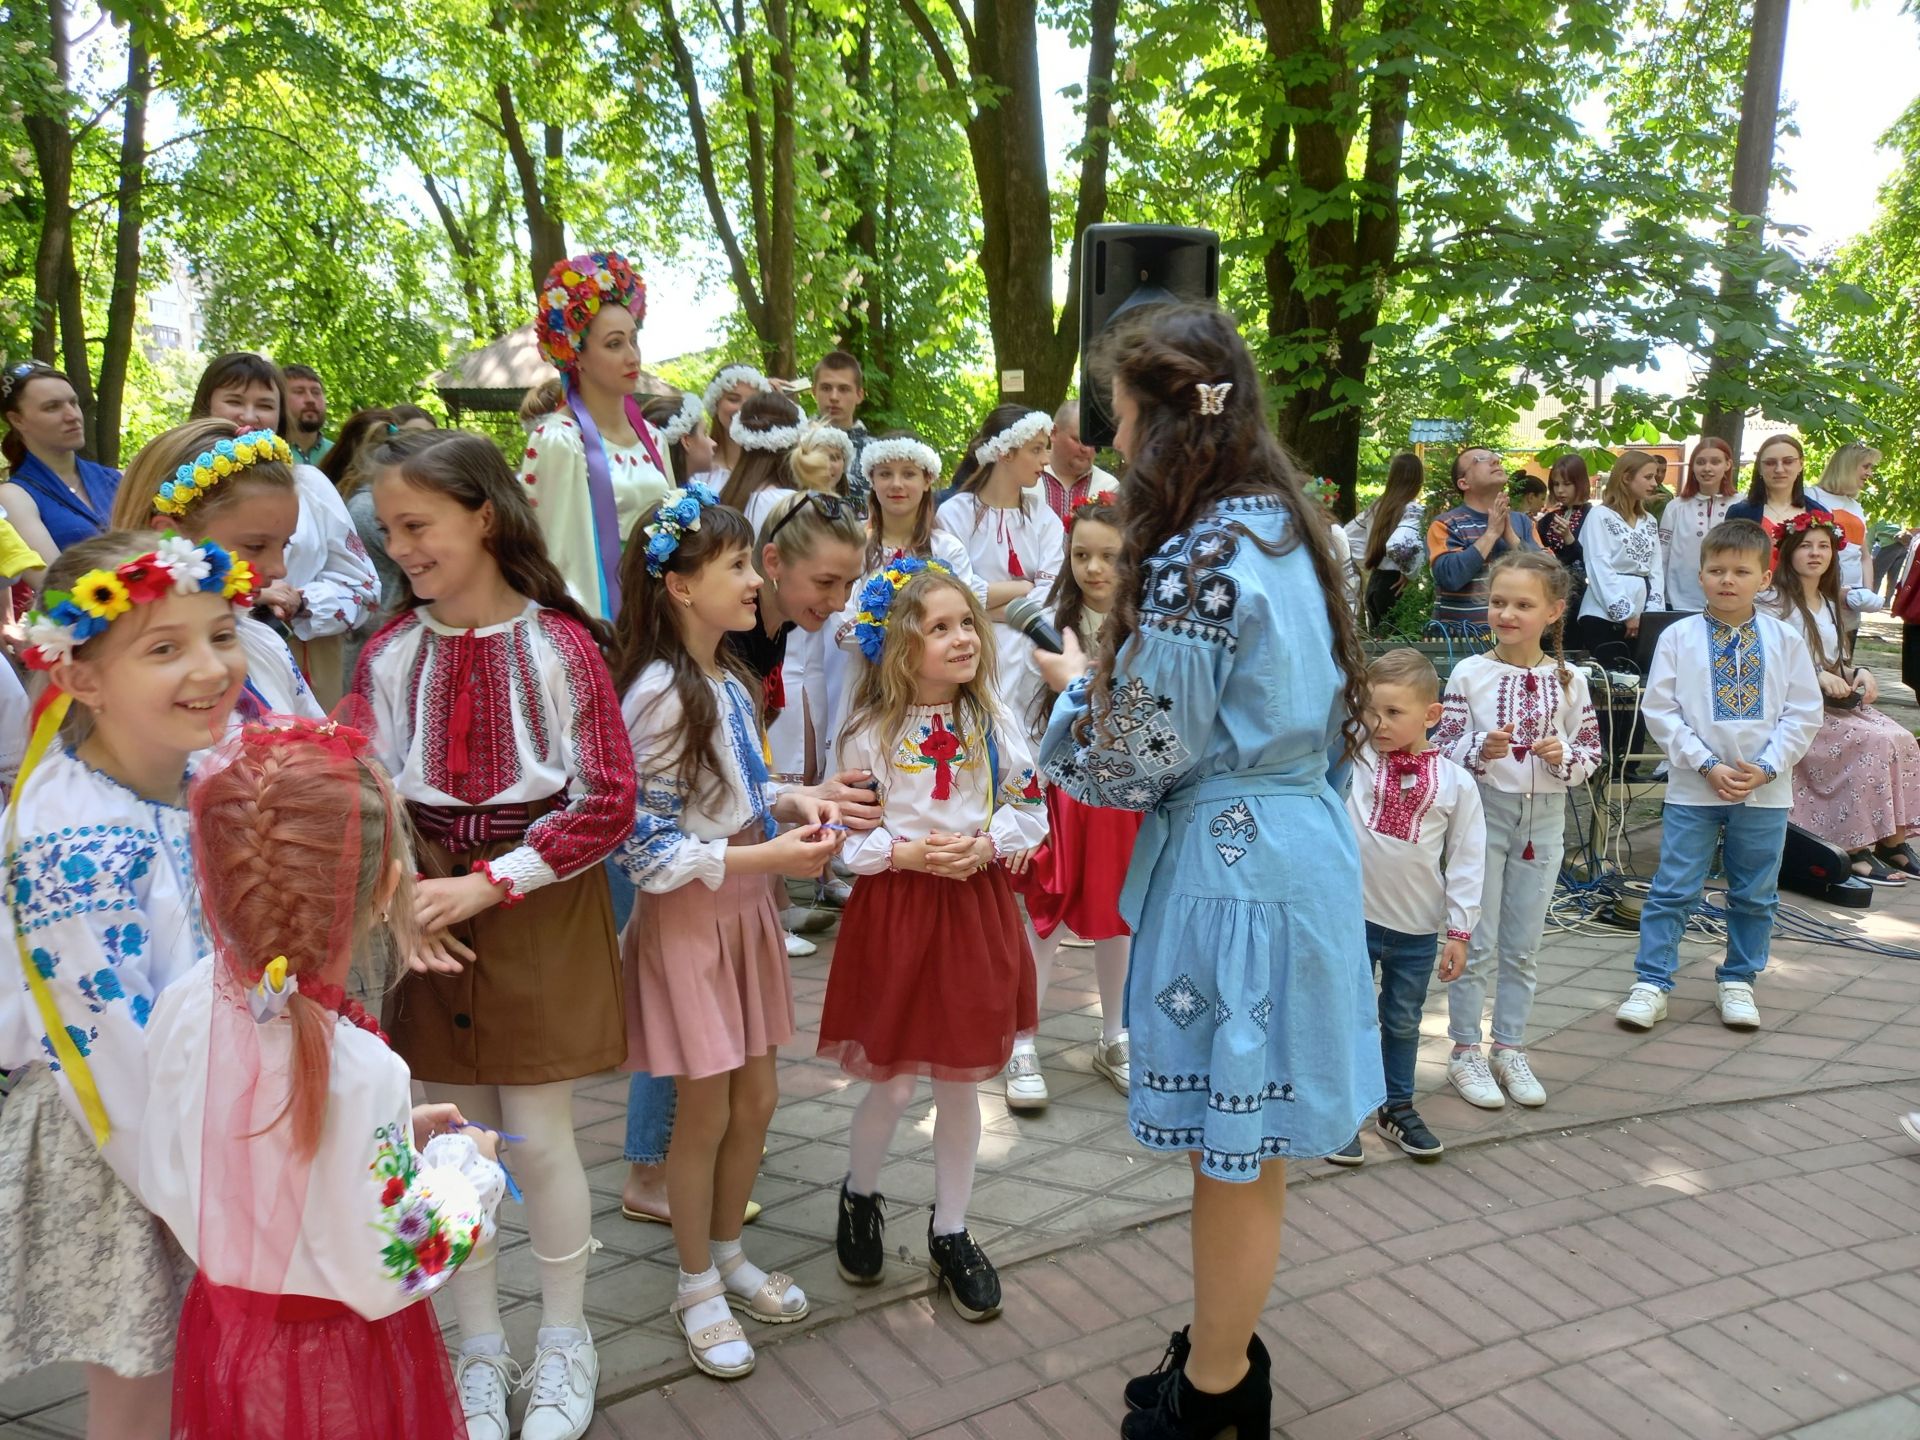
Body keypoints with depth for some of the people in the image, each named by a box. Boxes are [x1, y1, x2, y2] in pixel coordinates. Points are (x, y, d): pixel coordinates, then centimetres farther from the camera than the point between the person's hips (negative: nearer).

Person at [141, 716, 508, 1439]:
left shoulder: (181, 1008, -15)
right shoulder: (360, 1073, -33)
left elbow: (164, 1184, 1)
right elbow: (388, 1275, -25)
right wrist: (463, 1161, -9)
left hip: (220, 1327, 6)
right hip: (342, 1363, -5)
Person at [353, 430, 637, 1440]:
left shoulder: (560, 646, -11)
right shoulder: (390, 653, -2)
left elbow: (605, 806, -11)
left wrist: (484, 885, -15)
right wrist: (406, 901, -15)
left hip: (543, 910, -3)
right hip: (430, 909, 3)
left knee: (539, 1138, 3)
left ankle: (565, 1342, 29)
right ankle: (479, 1352, 31)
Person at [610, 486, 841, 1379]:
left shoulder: (728, 684, 6)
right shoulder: (660, 695, -21)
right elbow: (648, 847, -22)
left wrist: (792, 803, -3)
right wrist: (766, 858, -24)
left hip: (746, 912, 8)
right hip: (688, 924, -8)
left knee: (757, 1101, 15)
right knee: (706, 1112, 6)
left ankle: (727, 1256, 37)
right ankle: (697, 1288, 27)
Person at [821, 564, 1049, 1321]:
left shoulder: (993, 720, 0)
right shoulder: (870, 731, -9)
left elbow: (1030, 811, 3)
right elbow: (846, 835, -7)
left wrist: (984, 846, -14)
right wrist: (908, 853, -21)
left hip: (976, 909, 3)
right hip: (894, 913, -3)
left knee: (961, 1084, 12)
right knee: (893, 1086, 5)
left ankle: (951, 1232, 31)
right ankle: (859, 1197, 36)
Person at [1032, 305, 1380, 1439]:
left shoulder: (1194, 562, -21)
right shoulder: (1287, 528, 7)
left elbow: (1145, 760, -15)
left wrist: (1076, 686, 3)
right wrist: (1117, 674, 15)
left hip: (1229, 867, -9)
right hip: (1305, 845, 9)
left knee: (1235, 1156, 8)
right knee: (1247, 1151, 21)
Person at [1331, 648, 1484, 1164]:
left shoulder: (1455, 782, -6)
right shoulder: (1350, 758, -7)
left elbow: (1467, 861, -2)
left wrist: (1459, 930, -2)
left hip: (1418, 929, 1)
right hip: (1352, 918, -1)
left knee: (1403, 1023, 19)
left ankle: (1397, 1109, 37)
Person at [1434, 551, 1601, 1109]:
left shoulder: (1569, 680, -1)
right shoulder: (1469, 674, -7)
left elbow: (1592, 754, 6)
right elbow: (1443, 748, -5)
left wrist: (1562, 755, -15)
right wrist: (1482, 750, -24)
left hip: (1544, 818, 2)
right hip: (1483, 813, -2)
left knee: (1522, 947, 12)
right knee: (1477, 943, 3)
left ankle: (1510, 1049, 25)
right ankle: (1465, 1052, 15)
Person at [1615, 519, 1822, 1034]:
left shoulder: (1785, 640, 0)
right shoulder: (1678, 637, -5)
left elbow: (1804, 713, 1)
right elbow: (1659, 710, -6)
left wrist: (1765, 768, -10)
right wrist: (1708, 765, -12)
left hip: (1765, 791, 2)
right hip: (1693, 787, -2)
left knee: (1755, 895, 13)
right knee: (1673, 890, 1)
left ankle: (1738, 983, 28)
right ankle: (1652, 984, 9)